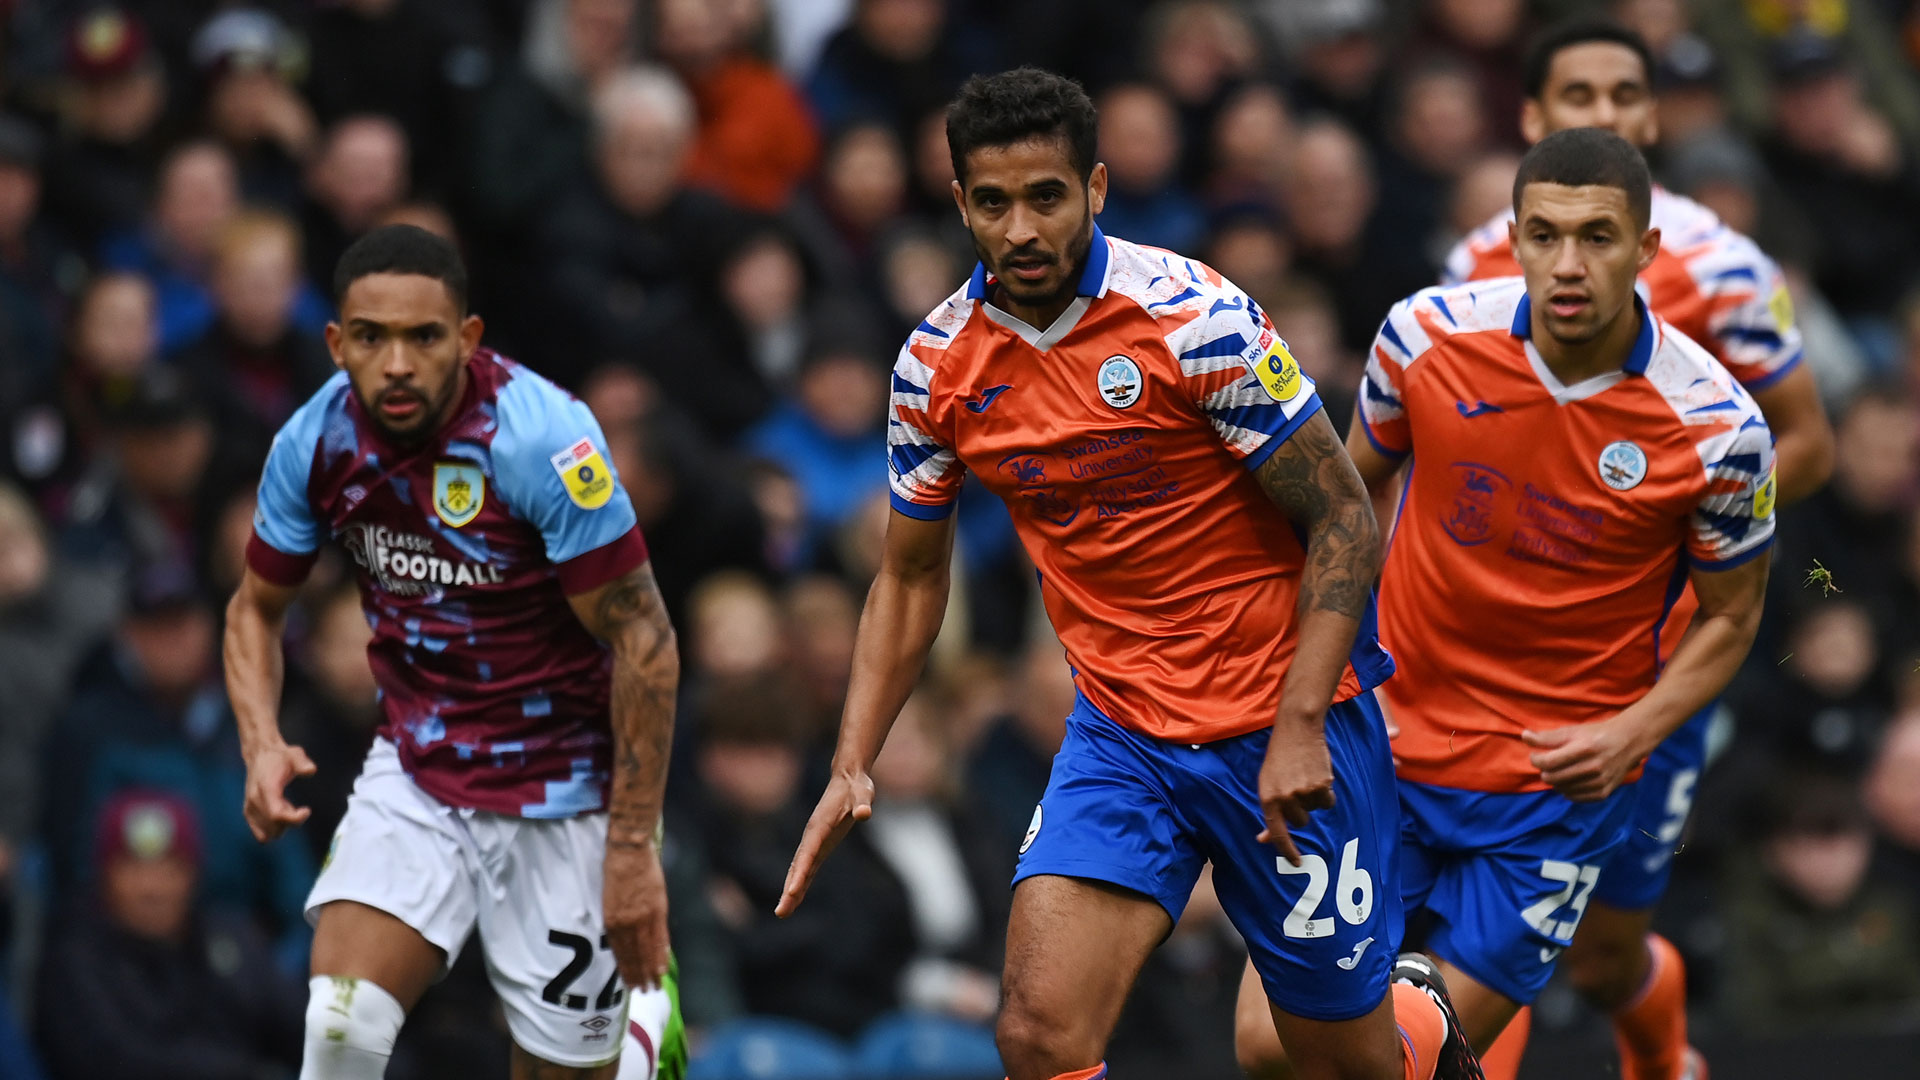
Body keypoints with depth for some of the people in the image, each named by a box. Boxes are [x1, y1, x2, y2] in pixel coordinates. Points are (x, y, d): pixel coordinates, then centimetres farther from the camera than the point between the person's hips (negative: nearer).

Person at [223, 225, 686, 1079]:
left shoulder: (545, 440, -22)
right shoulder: (316, 441, -8)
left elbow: (643, 640, -17)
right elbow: (257, 607, 9)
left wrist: (634, 849, -18)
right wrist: (261, 744, -11)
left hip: (561, 793, -3)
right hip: (416, 776, 3)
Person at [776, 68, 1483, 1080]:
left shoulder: (1192, 319, -17)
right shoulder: (937, 366, -2)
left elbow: (1344, 519, -12)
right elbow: (910, 577, 12)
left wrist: (1300, 727, -21)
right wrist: (852, 766, 1)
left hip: (1283, 730, -3)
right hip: (1120, 731, 4)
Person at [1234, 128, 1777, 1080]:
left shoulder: (1716, 428, -15)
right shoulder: (1428, 334, -10)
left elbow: (1731, 615, 0)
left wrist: (1633, 733, -16)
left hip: (1559, 785, -2)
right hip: (1389, 738, 2)